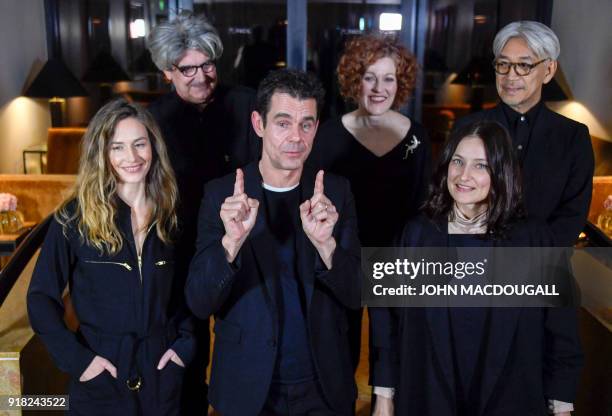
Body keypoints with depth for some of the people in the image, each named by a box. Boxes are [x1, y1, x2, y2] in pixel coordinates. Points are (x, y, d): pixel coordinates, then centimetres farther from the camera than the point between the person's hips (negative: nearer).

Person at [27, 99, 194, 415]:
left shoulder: (170, 215, 0)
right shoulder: (74, 217, -9)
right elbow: (41, 298, -8)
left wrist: (186, 344, -2)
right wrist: (76, 359, -13)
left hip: (161, 371, 3)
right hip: (100, 376, -2)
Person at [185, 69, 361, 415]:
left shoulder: (336, 192, -5)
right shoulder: (221, 194, -9)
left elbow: (355, 295, -8)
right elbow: (199, 303, -12)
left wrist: (325, 243, -27)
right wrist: (232, 240, -30)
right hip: (247, 387, -1)